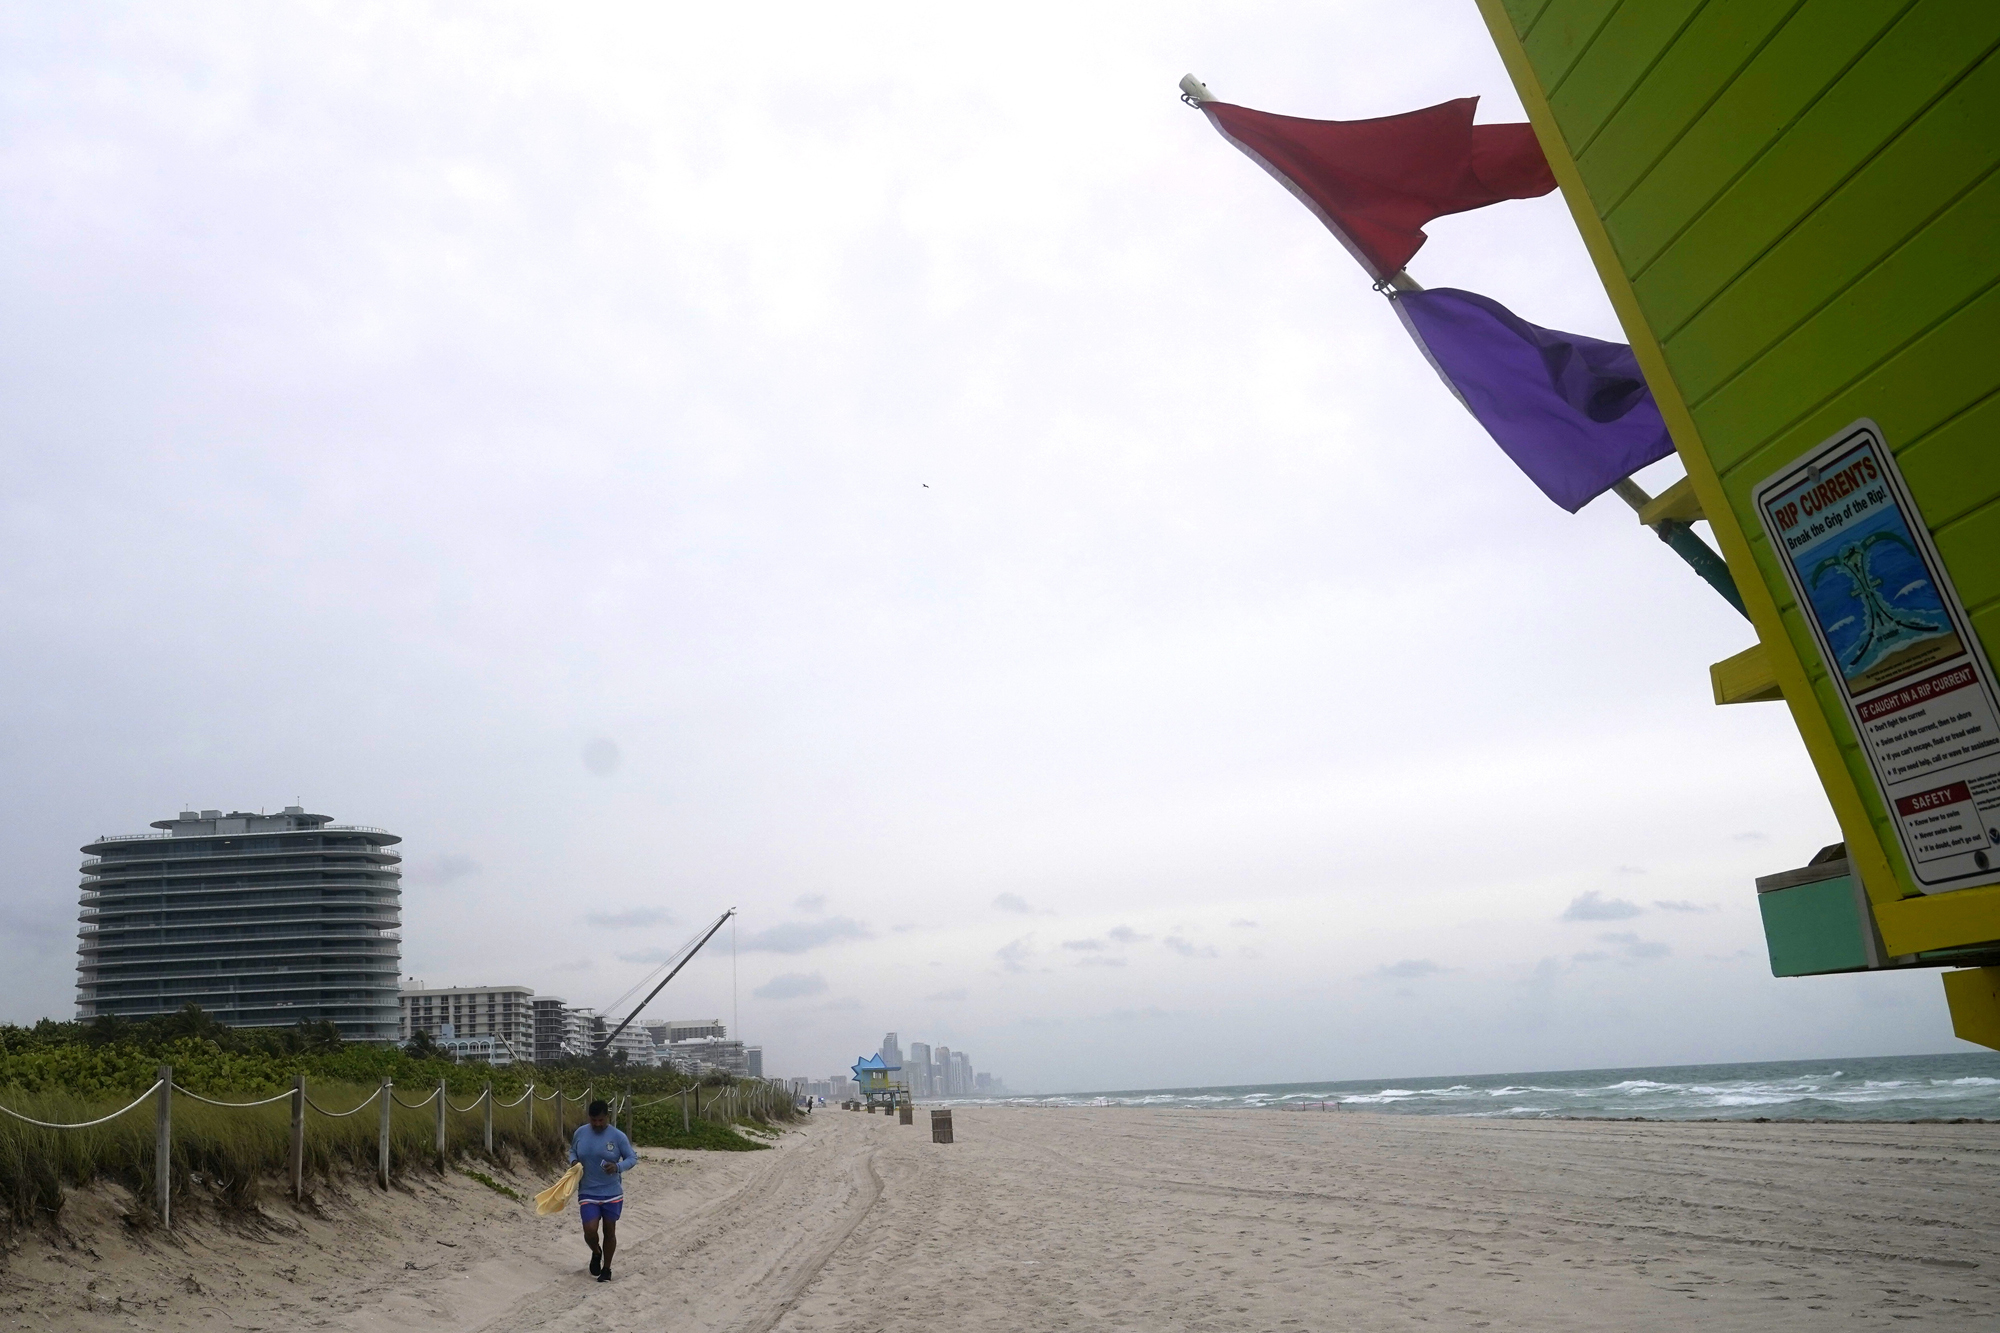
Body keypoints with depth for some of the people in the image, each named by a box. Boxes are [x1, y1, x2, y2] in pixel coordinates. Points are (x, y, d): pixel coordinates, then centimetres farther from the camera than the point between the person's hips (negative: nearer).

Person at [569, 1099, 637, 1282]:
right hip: (588, 1193, 1)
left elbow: (632, 1158, -4)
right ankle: (596, 1252, 26)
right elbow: (572, 1151, 14)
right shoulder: (580, 1133, -2)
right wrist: (574, 1163, -8)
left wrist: (618, 1167, -24)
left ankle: (606, 1269, 27)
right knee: (590, 1231, -10)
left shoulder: (618, 1136, -10)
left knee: (609, 1230, 8)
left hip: (611, 1193, -1)